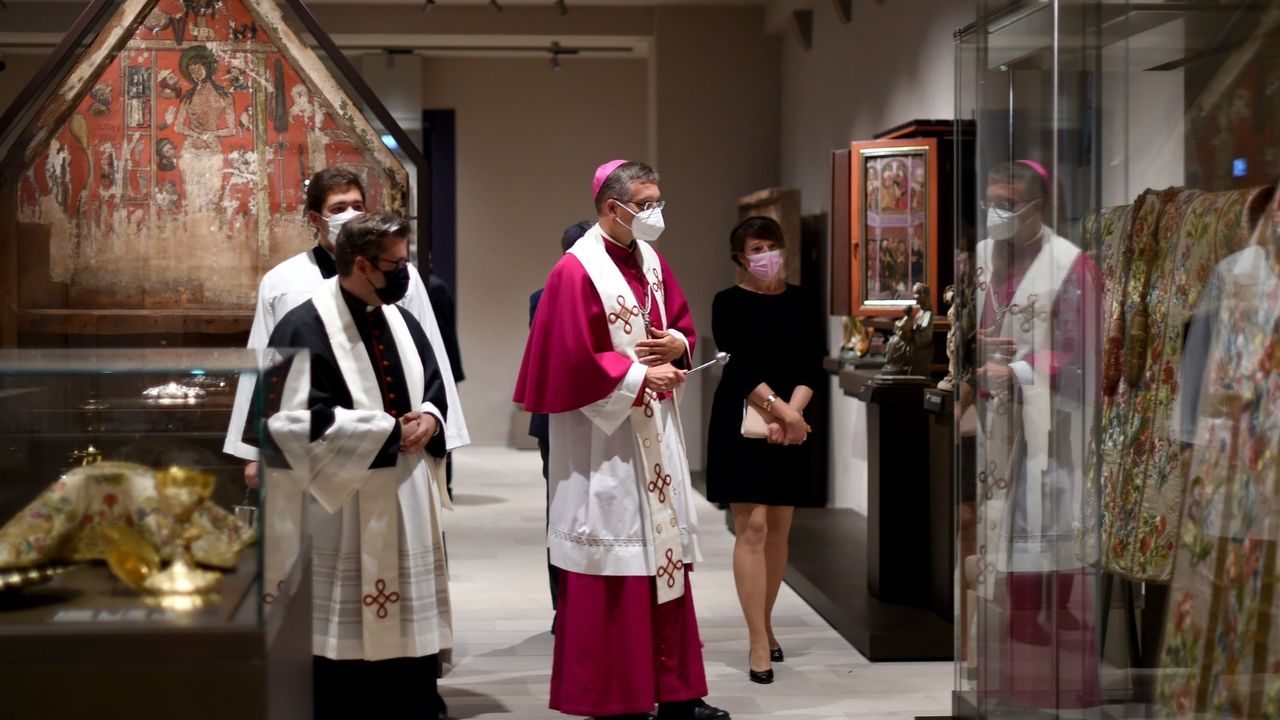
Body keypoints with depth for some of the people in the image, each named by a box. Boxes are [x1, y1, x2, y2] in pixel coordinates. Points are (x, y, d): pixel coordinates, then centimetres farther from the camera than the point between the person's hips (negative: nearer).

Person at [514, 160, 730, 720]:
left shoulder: (651, 262, 10)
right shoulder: (577, 270, -14)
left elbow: (683, 323, 18)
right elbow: (573, 361, -18)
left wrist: (678, 346, -4)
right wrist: (640, 376, -15)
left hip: (656, 432, 8)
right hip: (604, 436, -8)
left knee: (665, 548, 9)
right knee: (615, 565, -3)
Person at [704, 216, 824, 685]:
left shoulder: (803, 303, 7)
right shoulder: (729, 303, -2)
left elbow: (813, 366, 0)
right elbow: (737, 366, -12)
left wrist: (791, 414, -15)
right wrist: (778, 408, -21)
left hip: (791, 426, 4)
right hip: (741, 423, -4)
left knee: (779, 529, 9)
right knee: (751, 528, -8)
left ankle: (765, 626, 24)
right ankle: (759, 644, -7)